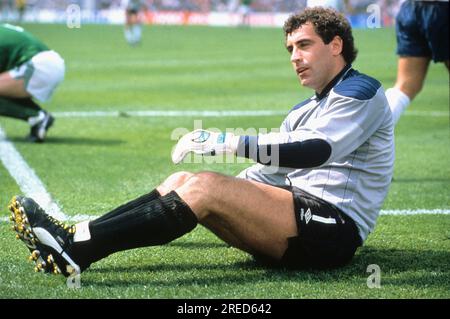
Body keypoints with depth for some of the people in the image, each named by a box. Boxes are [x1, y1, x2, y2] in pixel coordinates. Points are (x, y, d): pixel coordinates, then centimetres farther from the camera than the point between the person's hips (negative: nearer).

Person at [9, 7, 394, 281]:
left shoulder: (362, 91, -3)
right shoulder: (304, 111, 26)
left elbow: (318, 150, -22)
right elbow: (269, 174, 25)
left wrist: (228, 142, -28)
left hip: (333, 228, -9)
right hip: (301, 218, 9)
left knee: (204, 186, -24)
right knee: (183, 181, -4)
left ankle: (77, 251, -31)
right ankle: (76, 237, -16)